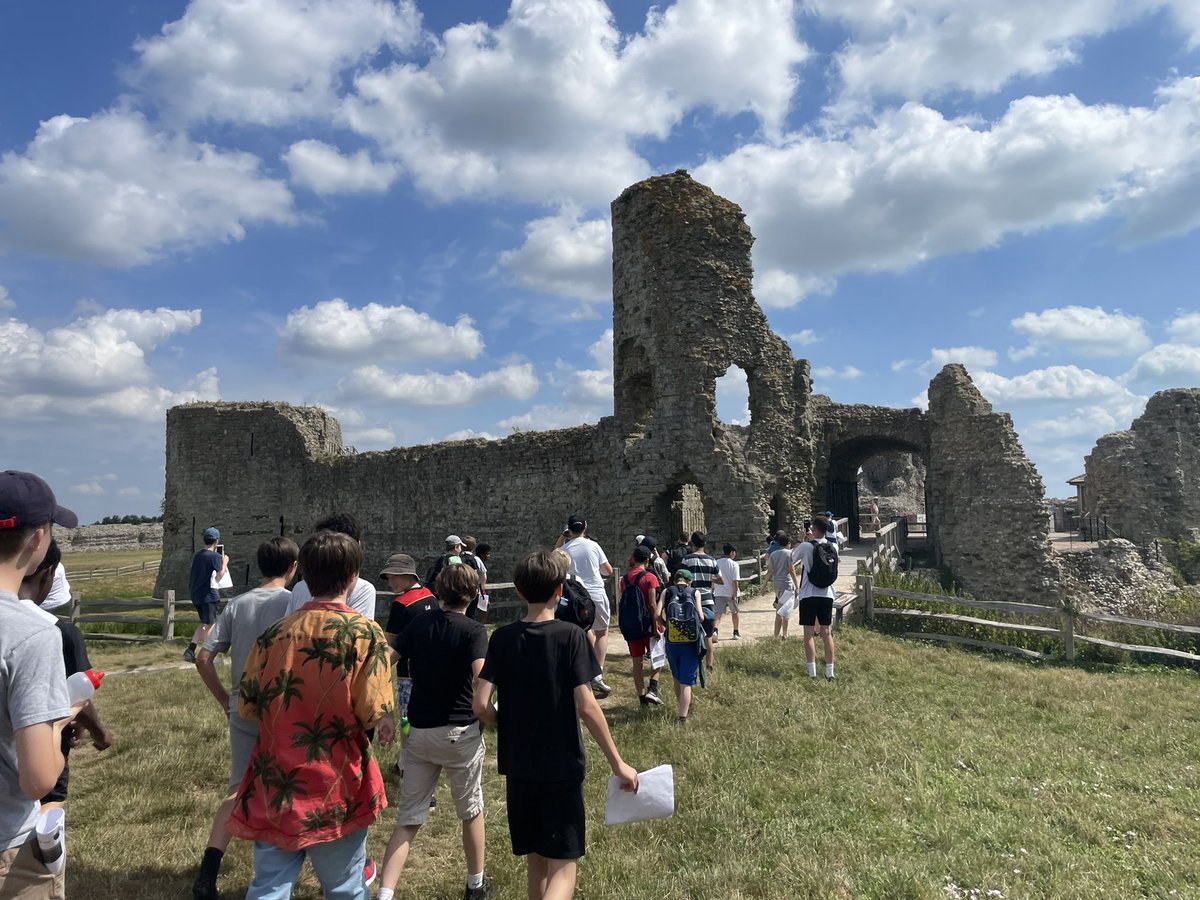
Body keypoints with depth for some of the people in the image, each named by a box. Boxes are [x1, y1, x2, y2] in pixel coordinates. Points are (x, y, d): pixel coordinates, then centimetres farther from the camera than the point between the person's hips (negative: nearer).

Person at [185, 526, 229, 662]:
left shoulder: (197, 555, 10)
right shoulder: (215, 556, -13)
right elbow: (219, 576, -17)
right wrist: (224, 563, -3)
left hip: (196, 594, 8)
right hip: (209, 595, -7)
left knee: (204, 623, 19)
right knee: (210, 625, 1)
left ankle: (190, 651, 11)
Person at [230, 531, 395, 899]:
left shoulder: (276, 632, 0)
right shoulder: (365, 633, -15)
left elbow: (248, 706, 6)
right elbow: (374, 714, -20)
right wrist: (387, 726, 3)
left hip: (274, 785, 4)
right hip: (335, 788, -4)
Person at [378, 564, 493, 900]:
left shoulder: (419, 623, 2)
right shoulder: (474, 630, -11)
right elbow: (480, 678, -25)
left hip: (419, 732, 3)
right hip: (460, 731, -3)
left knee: (408, 819, 11)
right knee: (471, 811, 17)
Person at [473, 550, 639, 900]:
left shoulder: (502, 638, -3)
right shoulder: (571, 636, -12)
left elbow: (480, 705, -9)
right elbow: (587, 707, -17)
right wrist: (617, 763, -9)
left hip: (518, 766, 4)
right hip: (562, 767, -4)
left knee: (536, 859, 20)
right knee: (563, 865, 4)